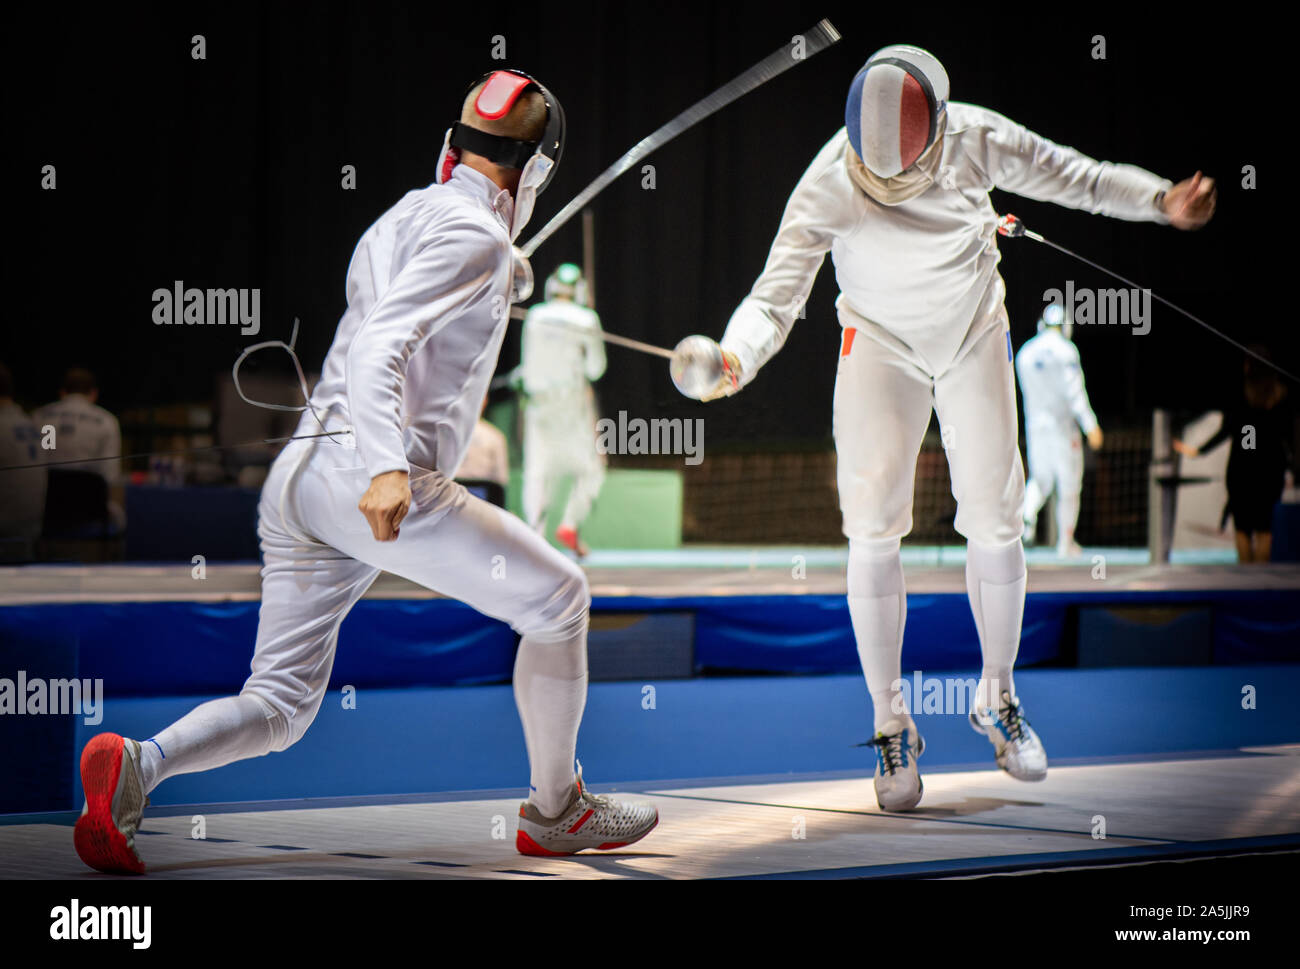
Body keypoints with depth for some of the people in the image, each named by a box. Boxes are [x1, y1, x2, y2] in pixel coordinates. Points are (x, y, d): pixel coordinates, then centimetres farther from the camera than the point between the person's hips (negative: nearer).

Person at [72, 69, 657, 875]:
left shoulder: (400, 219, 21)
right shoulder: (474, 235, -6)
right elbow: (379, 344, -20)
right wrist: (387, 469, -33)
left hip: (297, 476, 8)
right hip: (376, 481, -8)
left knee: (279, 710, 9)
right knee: (558, 599, 11)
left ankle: (135, 768, -17)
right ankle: (556, 811, 18)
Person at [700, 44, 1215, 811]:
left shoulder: (975, 138, -24)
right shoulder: (829, 186, -30)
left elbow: (1070, 176, -8)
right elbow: (776, 298, -33)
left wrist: (1162, 200, -20)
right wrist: (733, 361, -53)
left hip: (974, 339, 2)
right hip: (882, 346, -2)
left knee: (995, 524, 3)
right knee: (874, 530, -13)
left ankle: (997, 699, 24)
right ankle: (892, 726, -1)